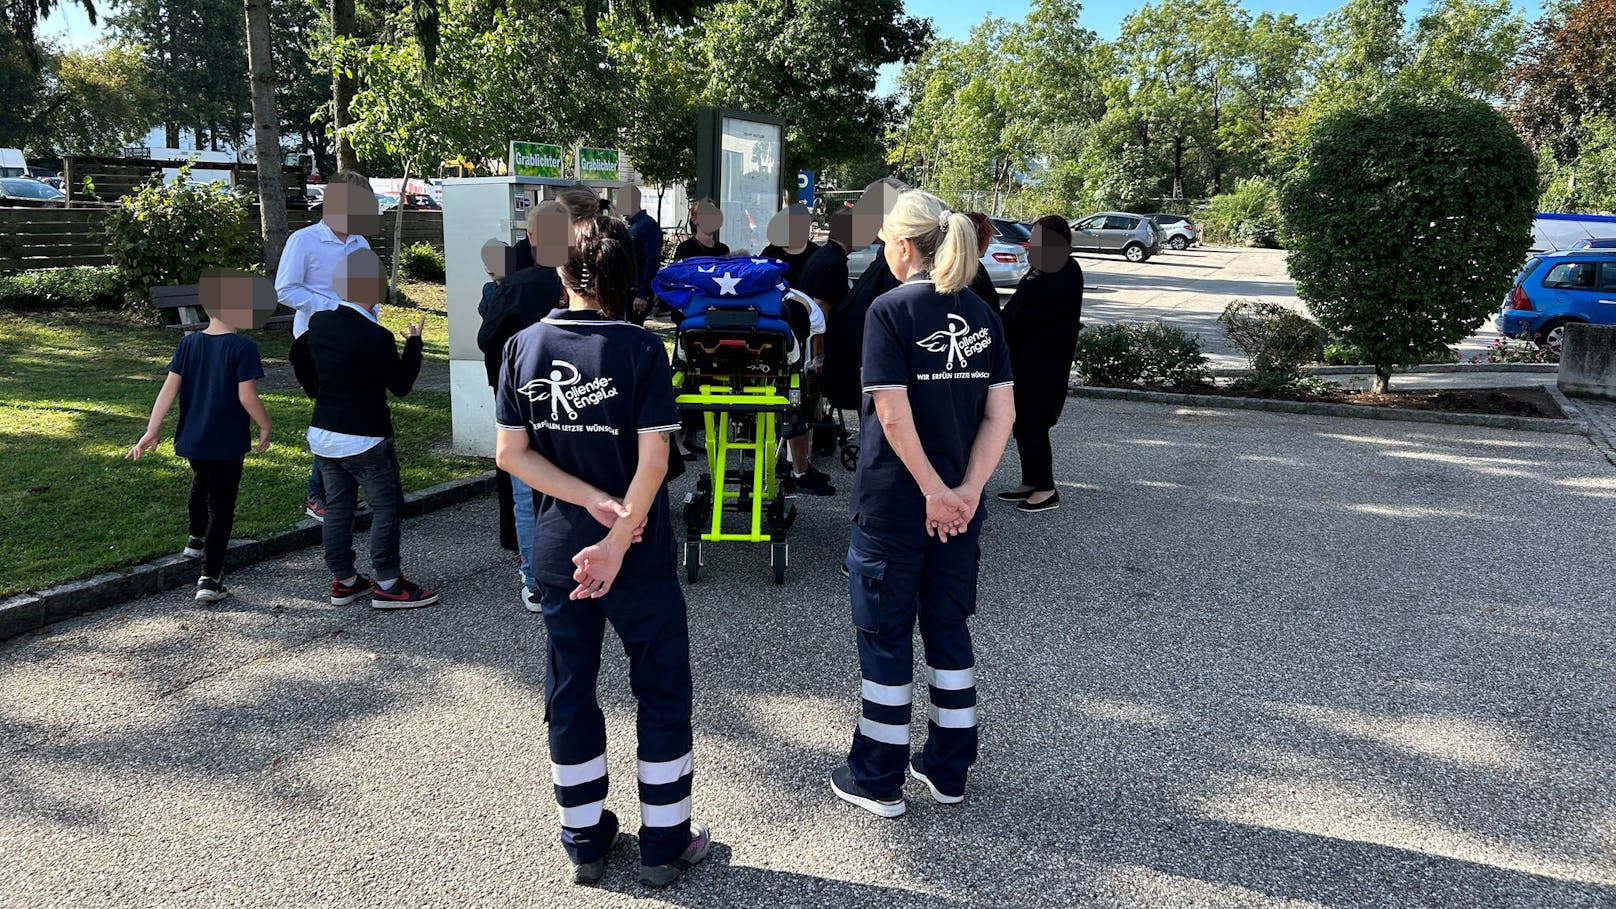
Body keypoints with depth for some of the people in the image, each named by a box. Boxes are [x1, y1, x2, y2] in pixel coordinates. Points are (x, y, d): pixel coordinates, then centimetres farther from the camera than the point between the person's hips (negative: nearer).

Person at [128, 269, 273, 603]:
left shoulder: (189, 343, 1)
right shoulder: (243, 348, -16)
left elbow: (169, 388, -2)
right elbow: (246, 396, -19)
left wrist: (151, 431, -2)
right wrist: (265, 427, -4)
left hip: (192, 439, 6)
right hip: (227, 444, -6)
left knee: (200, 485, 32)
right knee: (220, 508, 0)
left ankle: (197, 538, 54)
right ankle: (210, 579, -3)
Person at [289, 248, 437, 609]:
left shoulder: (320, 323, 3)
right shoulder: (376, 337, -21)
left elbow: (297, 356, 20)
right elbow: (401, 385, -12)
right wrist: (414, 342, -3)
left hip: (322, 435, 8)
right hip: (363, 439, -8)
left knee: (337, 506, 15)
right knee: (387, 507, 3)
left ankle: (344, 581, 24)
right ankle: (388, 585, 7)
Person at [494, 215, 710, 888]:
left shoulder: (524, 346, -3)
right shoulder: (642, 349, -14)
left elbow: (511, 454, -6)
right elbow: (653, 460, -21)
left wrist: (593, 502, -10)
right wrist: (617, 537, -17)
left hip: (557, 547, 4)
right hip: (641, 552, -3)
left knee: (570, 689, 16)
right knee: (662, 690, 11)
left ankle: (584, 840, 28)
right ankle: (665, 844, 21)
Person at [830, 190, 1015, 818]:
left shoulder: (890, 310, -13)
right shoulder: (982, 315, 4)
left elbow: (894, 416, -21)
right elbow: (1001, 414, -2)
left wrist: (936, 492, -14)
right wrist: (966, 491, -7)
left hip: (892, 506, -5)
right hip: (959, 506, 6)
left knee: (885, 636, 7)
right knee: (949, 629, 17)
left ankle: (877, 780, 19)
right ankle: (949, 770, 28)